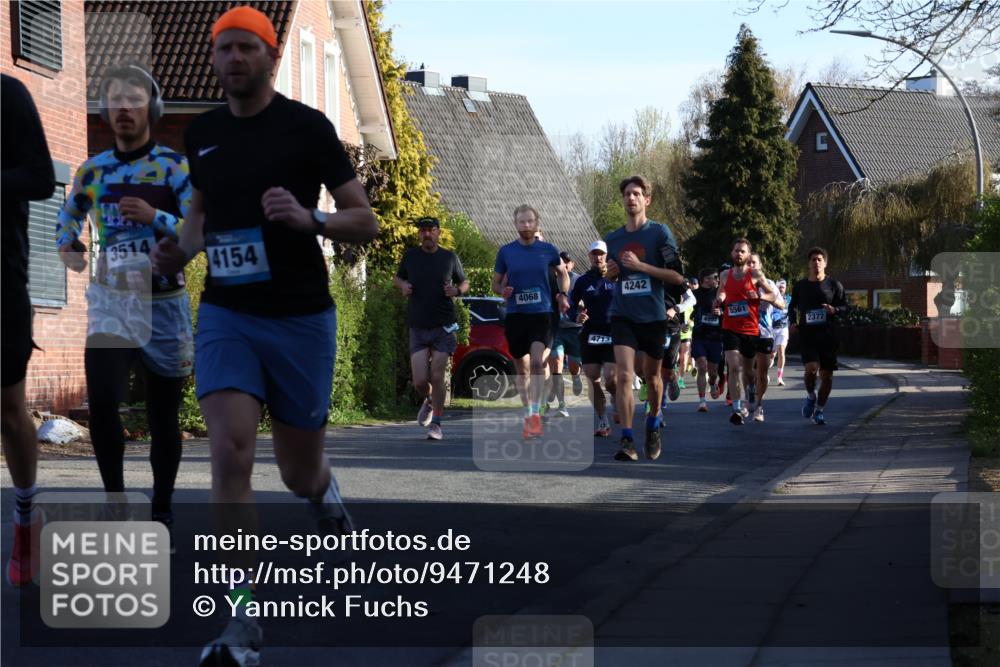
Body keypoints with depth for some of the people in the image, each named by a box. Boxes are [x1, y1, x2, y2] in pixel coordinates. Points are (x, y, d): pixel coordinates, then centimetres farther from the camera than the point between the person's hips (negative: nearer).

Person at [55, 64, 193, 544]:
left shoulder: (174, 166, -5)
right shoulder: (92, 170, 5)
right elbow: (67, 219, 21)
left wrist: (155, 217, -26)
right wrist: (68, 249, 2)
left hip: (164, 305, -2)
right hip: (110, 303, 2)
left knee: (163, 415, 7)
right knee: (102, 405, -15)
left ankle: (161, 510, 20)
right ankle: (115, 502, 0)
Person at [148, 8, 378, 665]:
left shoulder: (308, 126, -5)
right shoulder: (202, 133, 8)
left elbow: (366, 222, -3)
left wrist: (309, 218, -23)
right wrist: (181, 250, 3)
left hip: (301, 317, -2)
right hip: (226, 314, 2)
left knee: (299, 472, 8)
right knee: (231, 453, -16)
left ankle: (327, 495, 48)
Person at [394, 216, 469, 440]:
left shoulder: (449, 257, 3)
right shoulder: (410, 256, 5)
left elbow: (464, 282, 15)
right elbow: (397, 278, 21)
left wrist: (457, 290, -7)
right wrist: (403, 285, -2)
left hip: (443, 327, -1)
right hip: (418, 328, 1)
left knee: (437, 377, -6)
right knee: (420, 381, -5)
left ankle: (436, 424, 7)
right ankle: (429, 401, 30)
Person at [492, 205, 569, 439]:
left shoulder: (548, 250, 3)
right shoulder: (506, 252, 4)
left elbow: (563, 272, 19)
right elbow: (496, 283, 12)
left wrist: (563, 294, 2)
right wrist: (502, 291, -10)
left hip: (542, 314, -2)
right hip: (515, 315, 2)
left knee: (537, 362, -21)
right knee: (521, 369, 9)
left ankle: (535, 415, -22)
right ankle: (528, 415, 23)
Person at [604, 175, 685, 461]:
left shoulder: (660, 233, -4)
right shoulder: (612, 239, 9)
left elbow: (677, 276, -10)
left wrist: (640, 266, -17)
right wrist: (612, 274, 0)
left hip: (654, 316, -2)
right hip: (623, 316, 2)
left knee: (652, 375, 13)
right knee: (623, 375, -15)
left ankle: (654, 422, 39)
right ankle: (627, 441, -15)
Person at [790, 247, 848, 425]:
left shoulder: (834, 285, 5)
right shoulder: (800, 286, 9)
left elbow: (845, 307, 7)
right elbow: (793, 307, 23)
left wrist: (834, 310, -14)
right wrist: (794, 321, 4)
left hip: (828, 335, 0)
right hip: (807, 335, 0)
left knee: (827, 375, 2)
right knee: (811, 367, -22)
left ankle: (819, 410, 17)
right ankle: (810, 396, 7)